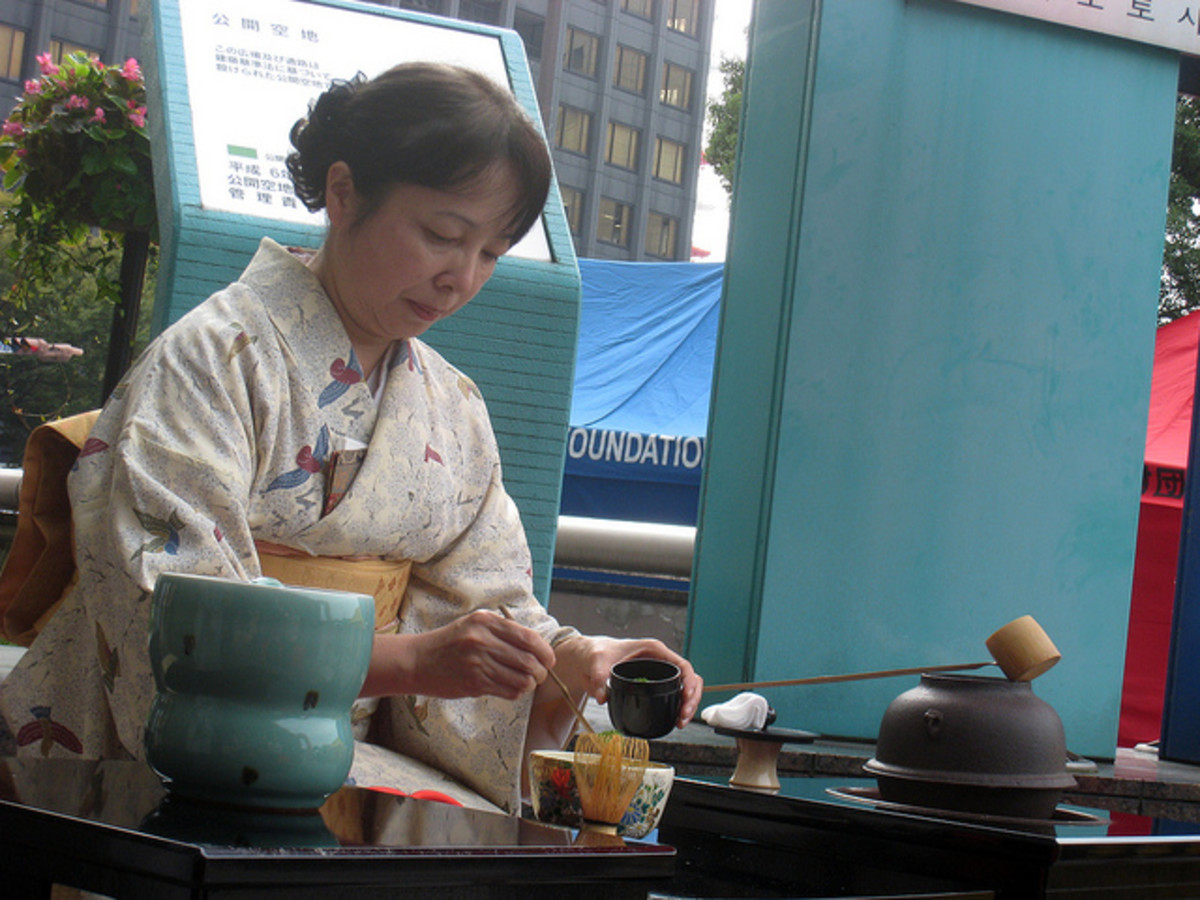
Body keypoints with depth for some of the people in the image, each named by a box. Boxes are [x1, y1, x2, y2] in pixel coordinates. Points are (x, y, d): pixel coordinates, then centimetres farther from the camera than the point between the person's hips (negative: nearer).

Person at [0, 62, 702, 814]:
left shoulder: (452, 408, 14)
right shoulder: (212, 358, -8)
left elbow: (485, 598, 11)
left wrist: (576, 659, -13)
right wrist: (407, 659, -28)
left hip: (359, 751, 6)